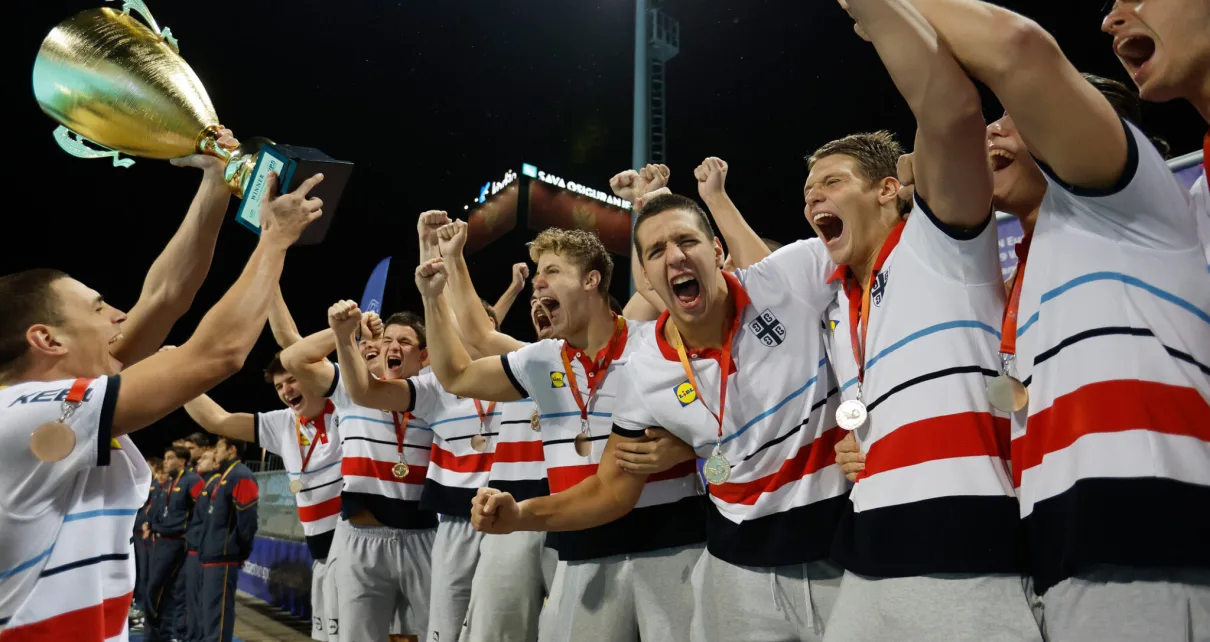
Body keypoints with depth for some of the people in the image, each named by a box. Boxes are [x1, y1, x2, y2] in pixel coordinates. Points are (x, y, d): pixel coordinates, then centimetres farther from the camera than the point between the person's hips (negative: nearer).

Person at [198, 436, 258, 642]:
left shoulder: (241, 477, -14)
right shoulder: (222, 477, 18)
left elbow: (247, 522, -17)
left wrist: (240, 553, -9)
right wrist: (206, 549, 16)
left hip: (223, 558, -10)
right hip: (211, 556, 10)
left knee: (217, 613, -8)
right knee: (209, 611, 17)